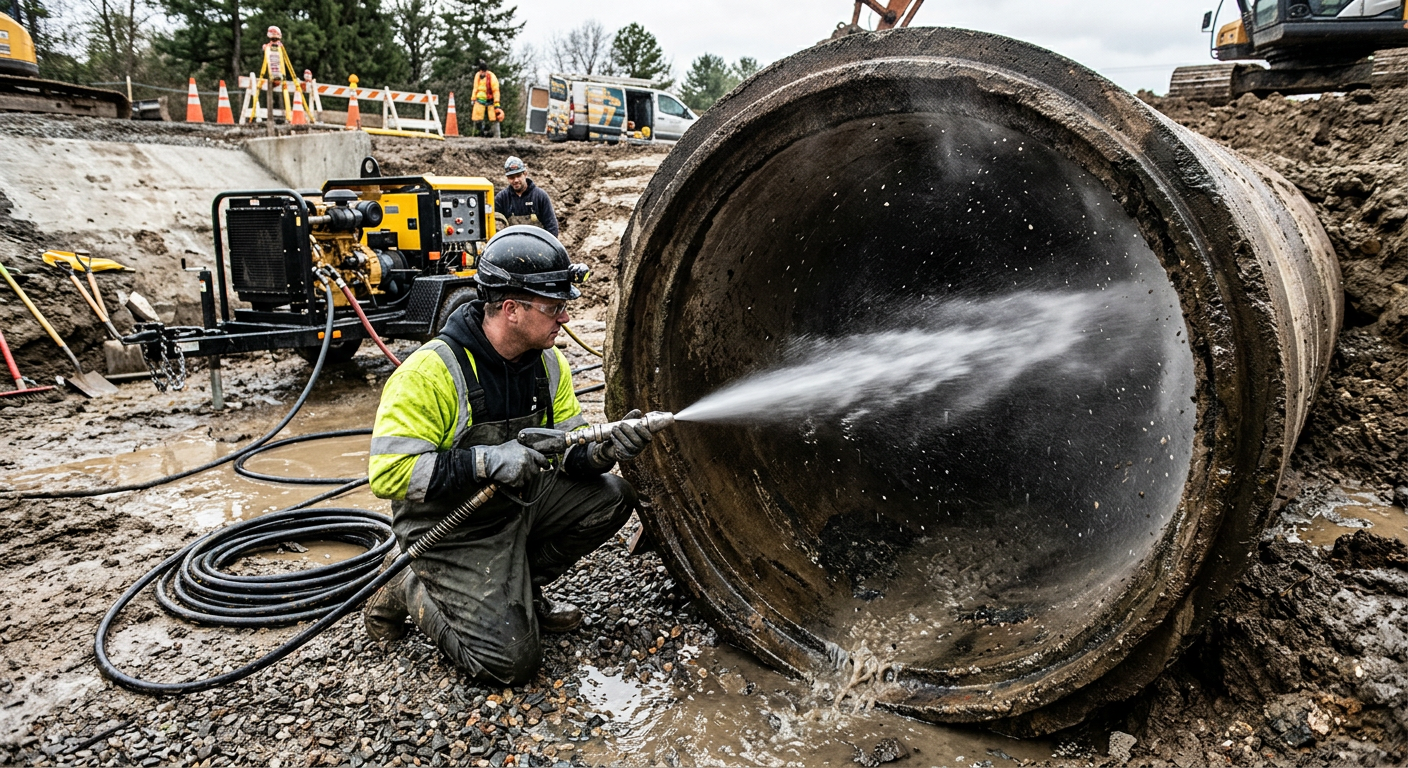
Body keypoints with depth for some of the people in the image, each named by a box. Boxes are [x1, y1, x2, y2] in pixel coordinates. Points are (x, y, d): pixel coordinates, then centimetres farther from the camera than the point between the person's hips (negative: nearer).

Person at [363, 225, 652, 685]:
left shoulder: (548, 363, -3)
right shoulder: (431, 372, -25)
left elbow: (569, 450, 1)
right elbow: (388, 474, -26)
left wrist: (605, 448, -22)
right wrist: (485, 461, -33)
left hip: (521, 501, 7)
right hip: (450, 527, -7)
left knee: (611, 497, -7)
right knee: (511, 660, -13)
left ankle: (516, 588, 11)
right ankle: (411, 588, 11)